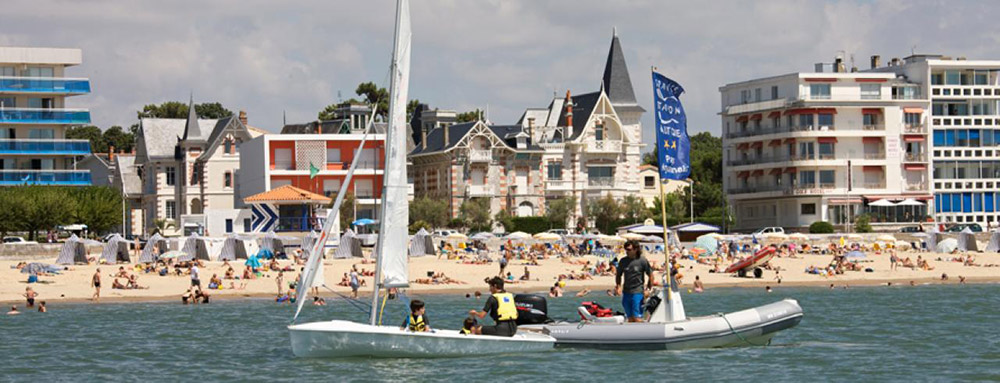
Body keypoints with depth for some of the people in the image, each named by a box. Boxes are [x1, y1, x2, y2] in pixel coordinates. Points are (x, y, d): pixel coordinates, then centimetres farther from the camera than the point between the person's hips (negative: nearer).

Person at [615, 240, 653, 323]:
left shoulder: (642, 261, -5)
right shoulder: (623, 261, 5)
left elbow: (650, 275, 1)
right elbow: (618, 275, 16)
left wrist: (648, 288, -4)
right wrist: (618, 286, 0)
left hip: (637, 292, -4)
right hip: (626, 293, 4)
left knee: (637, 318, -11)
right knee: (630, 318, 9)